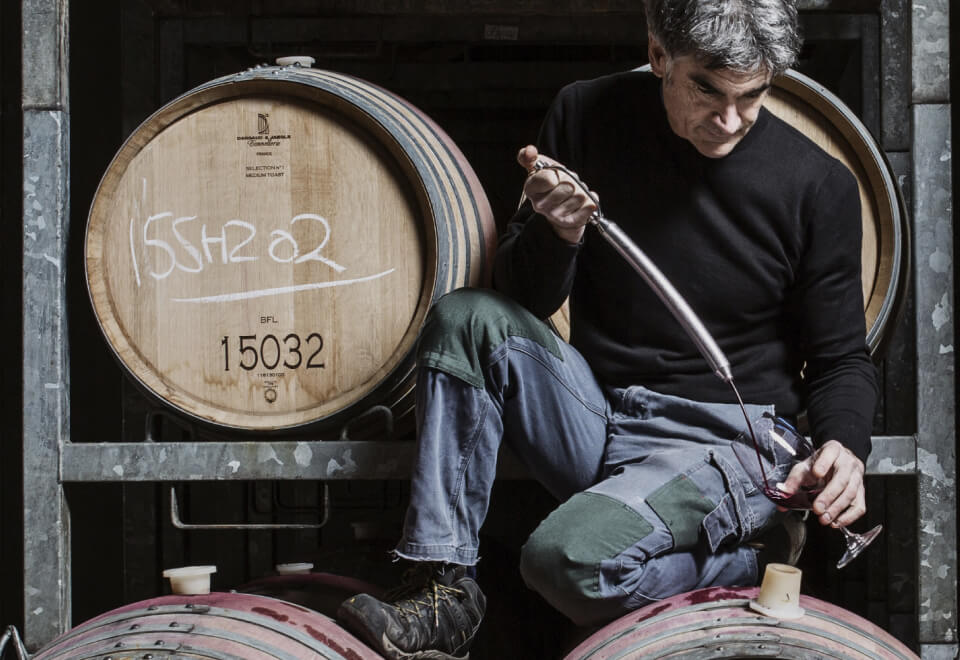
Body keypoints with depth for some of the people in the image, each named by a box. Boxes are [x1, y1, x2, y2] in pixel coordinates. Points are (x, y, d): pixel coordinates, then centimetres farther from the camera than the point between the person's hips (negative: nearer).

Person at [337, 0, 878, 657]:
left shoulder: (819, 185, -9)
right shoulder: (587, 116, -3)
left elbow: (842, 357, 0)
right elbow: (527, 302, 2)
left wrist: (844, 444, -21)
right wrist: (557, 234, -20)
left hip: (723, 446, -4)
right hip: (594, 418, 5)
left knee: (568, 558, -31)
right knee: (467, 317, -20)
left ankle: (756, 551, -2)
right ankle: (443, 591, -16)